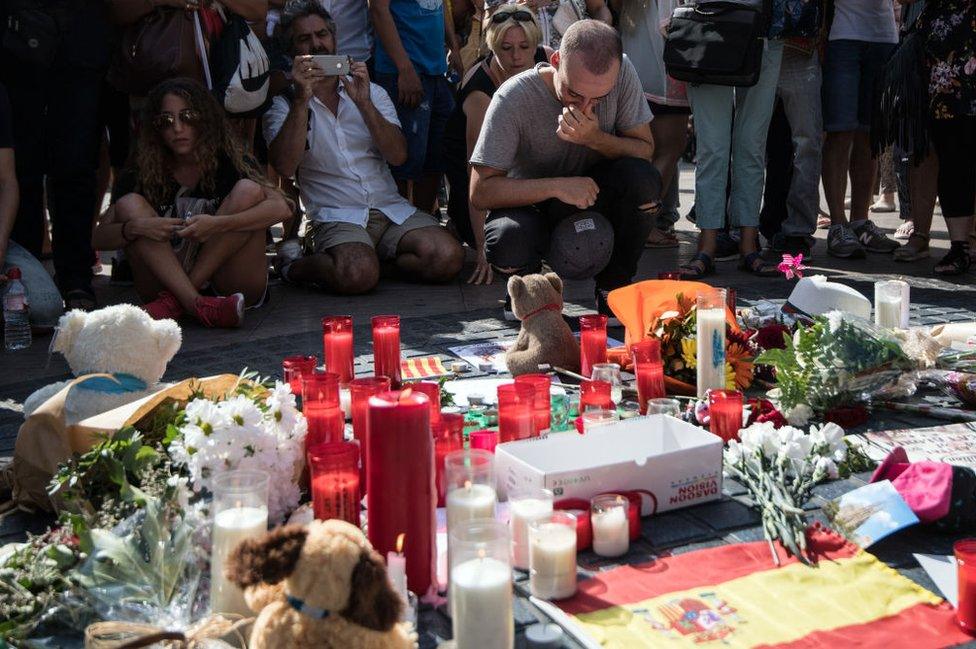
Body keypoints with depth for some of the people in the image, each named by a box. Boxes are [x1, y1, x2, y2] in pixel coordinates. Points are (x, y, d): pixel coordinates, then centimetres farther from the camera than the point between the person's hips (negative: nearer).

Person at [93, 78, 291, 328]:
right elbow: (99, 238, -3)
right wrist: (134, 228, -25)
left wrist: (218, 225, -31)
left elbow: (281, 207, -19)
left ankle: (174, 300, -22)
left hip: (233, 287, -2)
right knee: (129, 204, -12)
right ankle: (196, 304, -33)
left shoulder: (228, 163, -2)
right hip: (165, 280, 2)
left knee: (248, 191, -17)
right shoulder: (142, 175, 3)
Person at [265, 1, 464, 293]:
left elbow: (398, 156, 0)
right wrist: (301, 99, -17)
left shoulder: (372, 92, 15)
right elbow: (285, 167, -13)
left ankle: (372, 257, 0)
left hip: (391, 208, 4)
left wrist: (363, 102, -12)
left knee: (448, 257, -23)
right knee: (357, 274, -36)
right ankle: (296, 265, -5)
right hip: (335, 217, -4)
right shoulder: (284, 106, 6)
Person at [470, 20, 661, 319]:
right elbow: (480, 192, -24)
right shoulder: (514, 97, -25)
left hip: (594, 197, 3)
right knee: (507, 241, -36)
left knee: (642, 178, -29)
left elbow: (645, 150, -11)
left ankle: (614, 287, -6)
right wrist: (557, 186, -34)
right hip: (531, 204, -2)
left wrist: (595, 139, -30)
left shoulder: (622, 73, -18)